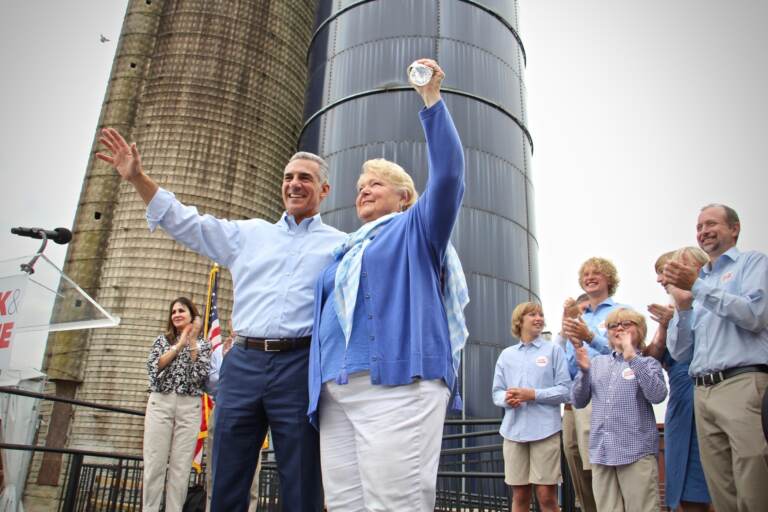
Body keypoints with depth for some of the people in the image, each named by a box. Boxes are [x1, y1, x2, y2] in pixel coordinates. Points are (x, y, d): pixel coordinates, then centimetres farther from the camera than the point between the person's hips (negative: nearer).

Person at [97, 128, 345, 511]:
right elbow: (186, 223, 18)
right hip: (243, 363, 3)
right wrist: (138, 178, 12)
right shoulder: (249, 234, 18)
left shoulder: (340, 245, 10)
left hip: (299, 367, -3)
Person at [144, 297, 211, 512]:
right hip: (160, 403, 1)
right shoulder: (162, 340, 16)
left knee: (181, 466, -3)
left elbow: (201, 376, -3)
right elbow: (153, 367, -1)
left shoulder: (203, 345, 12)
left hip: (190, 407, 0)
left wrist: (192, 342, -4)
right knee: (155, 463, -5)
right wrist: (179, 344, -5)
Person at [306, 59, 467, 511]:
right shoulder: (345, 251, 32)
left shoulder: (416, 229, 15)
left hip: (398, 383, -6)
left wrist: (432, 99, -2)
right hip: (335, 392, 6)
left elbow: (448, 174, -1)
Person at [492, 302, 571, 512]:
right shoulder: (506, 354, 14)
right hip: (514, 430, 3)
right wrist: (506, 398, -10)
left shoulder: (554, 350, 6)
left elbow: (565, 390, -1)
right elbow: (497, 392, 13)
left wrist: (534, 395, -13)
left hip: (545, 430, -2)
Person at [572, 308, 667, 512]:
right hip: (601, 451, 4)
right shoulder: (597, 363, 14)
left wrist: (632, 357, -17)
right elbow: (579, 402, 10)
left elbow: (657, 395, -15)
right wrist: (583, 370, -5)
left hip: (636, 451, -3)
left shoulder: (648, 363, 5)